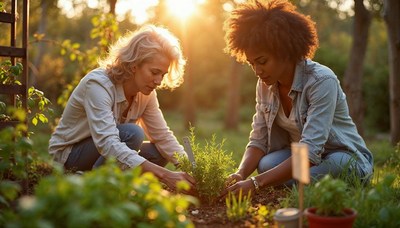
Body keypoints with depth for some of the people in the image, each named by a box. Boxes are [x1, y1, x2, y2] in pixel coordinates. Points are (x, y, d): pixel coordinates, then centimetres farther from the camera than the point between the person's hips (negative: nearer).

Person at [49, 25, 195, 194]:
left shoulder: (146, 93, -7)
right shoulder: (98, 84, -30)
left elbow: (163, 136, -8)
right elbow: (107, 143, -42)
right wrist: (164, 175, -51)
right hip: (68, 155, -7)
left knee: (157, 153, -11)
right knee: (132, 134, -29)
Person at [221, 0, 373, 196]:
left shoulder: (322, 81, -25)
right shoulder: (265, 85, -5)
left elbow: (310, 151, -33)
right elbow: (258, 141, -5)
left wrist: (256, 183, -41)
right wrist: (240, 174, -26)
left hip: (346, 158, -5)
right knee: (266, 164, -26)